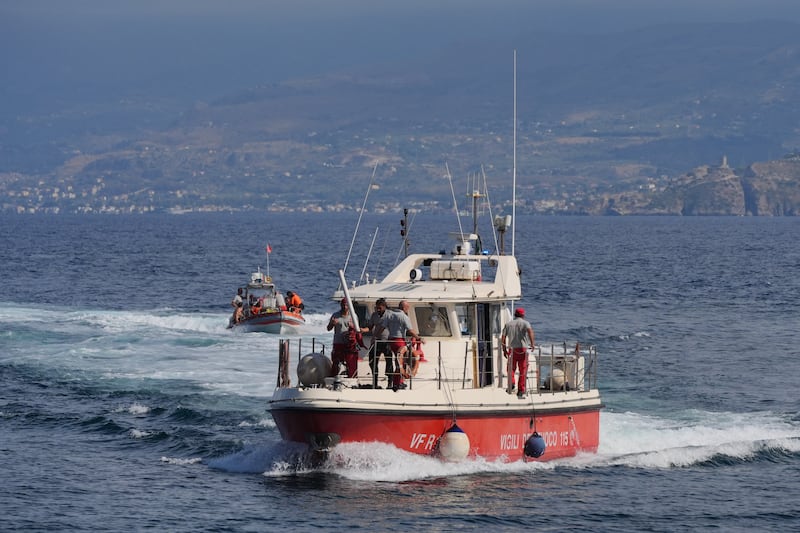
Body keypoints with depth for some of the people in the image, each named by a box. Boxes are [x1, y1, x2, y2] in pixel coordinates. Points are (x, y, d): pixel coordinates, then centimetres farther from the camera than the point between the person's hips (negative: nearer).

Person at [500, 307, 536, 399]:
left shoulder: (508, 324, 11)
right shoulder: (525, 323, 3)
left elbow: (503, 337, 4)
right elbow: (530, 331, -19)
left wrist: (504, 350, 11)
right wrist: (532, 344, -20)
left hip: (512, 349, 2)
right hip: (523, 349, -2)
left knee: (511, 368, 14)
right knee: (523, 370, 6)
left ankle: (511, 383, -12)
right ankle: (521, 391, 4)